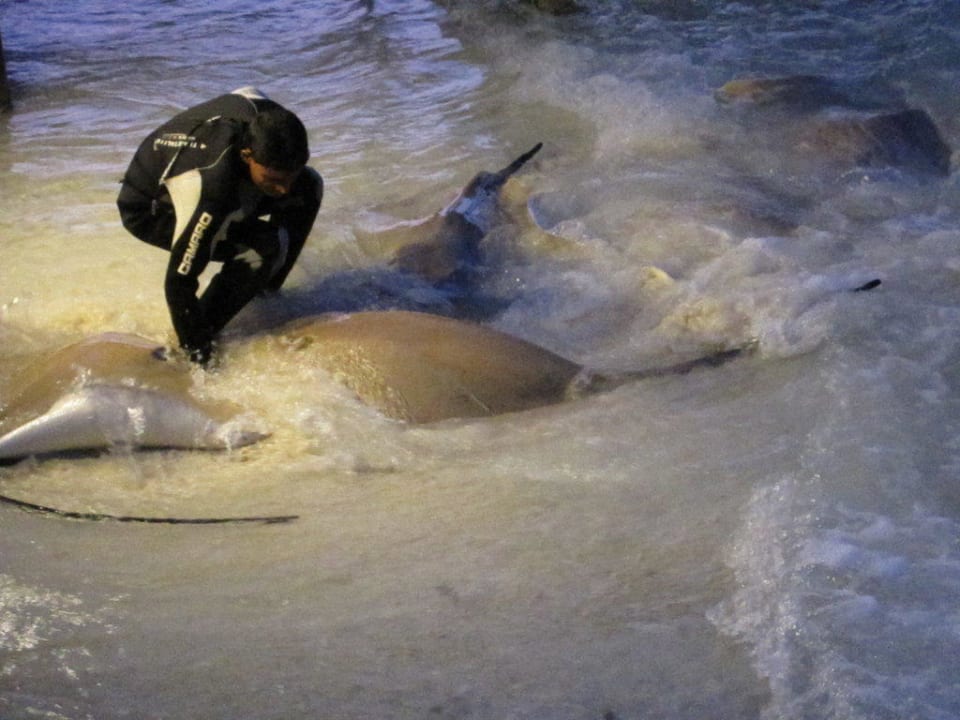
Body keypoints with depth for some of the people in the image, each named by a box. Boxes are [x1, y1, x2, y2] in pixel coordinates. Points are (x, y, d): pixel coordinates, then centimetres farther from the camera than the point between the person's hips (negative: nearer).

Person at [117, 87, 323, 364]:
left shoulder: (268, 121, -26)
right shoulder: (209, 188, -44)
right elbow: (179, 279, -36)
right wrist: (196, 351, -26)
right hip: (150, 210, -8)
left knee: (310, 186, -5)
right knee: (264, 247, -28)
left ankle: (267, 288, 9)